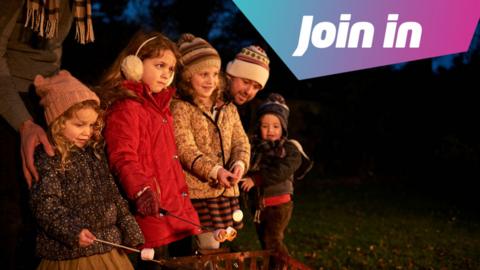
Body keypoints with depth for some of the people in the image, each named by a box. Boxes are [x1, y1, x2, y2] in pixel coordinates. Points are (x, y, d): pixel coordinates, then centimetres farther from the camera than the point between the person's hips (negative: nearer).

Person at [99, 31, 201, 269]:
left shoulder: (159, 106, 19)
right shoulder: (125, 107, -10)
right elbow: (123, 158, -23)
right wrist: (141, 190, -38)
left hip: (178, 212, 9)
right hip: (153, 212, -9)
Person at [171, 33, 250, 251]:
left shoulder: (228, 109, 15)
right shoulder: (181, 108, -5)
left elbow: (241, 142, 10)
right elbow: (185, 150, -14)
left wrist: (239, 163, -12)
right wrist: (215, 171, -25)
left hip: (227, 192, 6)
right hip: (197, 191, -6)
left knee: (219, 246, 11)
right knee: (210, 248, -7)